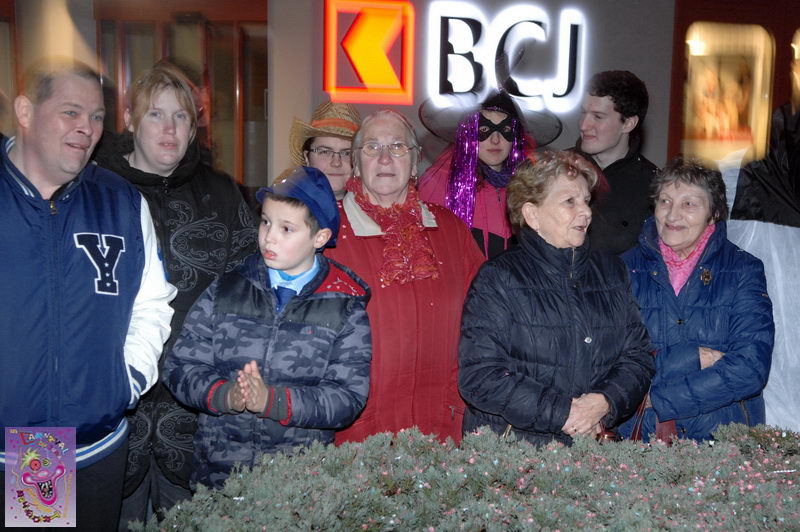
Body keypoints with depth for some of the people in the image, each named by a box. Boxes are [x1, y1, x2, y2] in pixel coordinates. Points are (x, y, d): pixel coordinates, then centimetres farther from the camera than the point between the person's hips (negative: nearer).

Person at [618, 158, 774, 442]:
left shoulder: (744, 270, 2)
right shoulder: (626, 269, 4)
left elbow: (750, 368, -10)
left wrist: (658, 401, -14)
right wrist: (692, 357, -15)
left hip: (723, 440, 2)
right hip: (639, 439, -1)